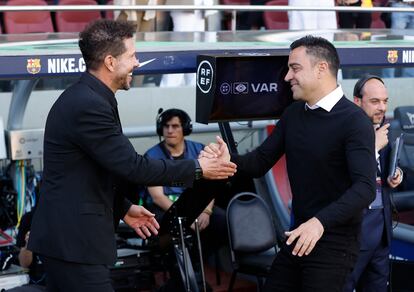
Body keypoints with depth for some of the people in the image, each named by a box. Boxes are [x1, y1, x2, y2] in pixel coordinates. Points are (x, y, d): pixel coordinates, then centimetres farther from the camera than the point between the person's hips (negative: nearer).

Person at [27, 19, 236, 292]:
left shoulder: (84, 97, 11)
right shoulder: (89, 106, -21)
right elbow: (132, 166, -20)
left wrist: (123, 208, 20)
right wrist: (196, 169, -11)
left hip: (67, 233, 10)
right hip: (75, 238, -10)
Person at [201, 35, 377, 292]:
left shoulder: (354, 121, -15)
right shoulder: (293, 114, 8)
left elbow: (365, 188, -24)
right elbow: (261, 163, 9)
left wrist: (321, 221, -38)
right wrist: (229, 160, -12)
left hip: (335, 240, -7)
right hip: (299, 234, 7)